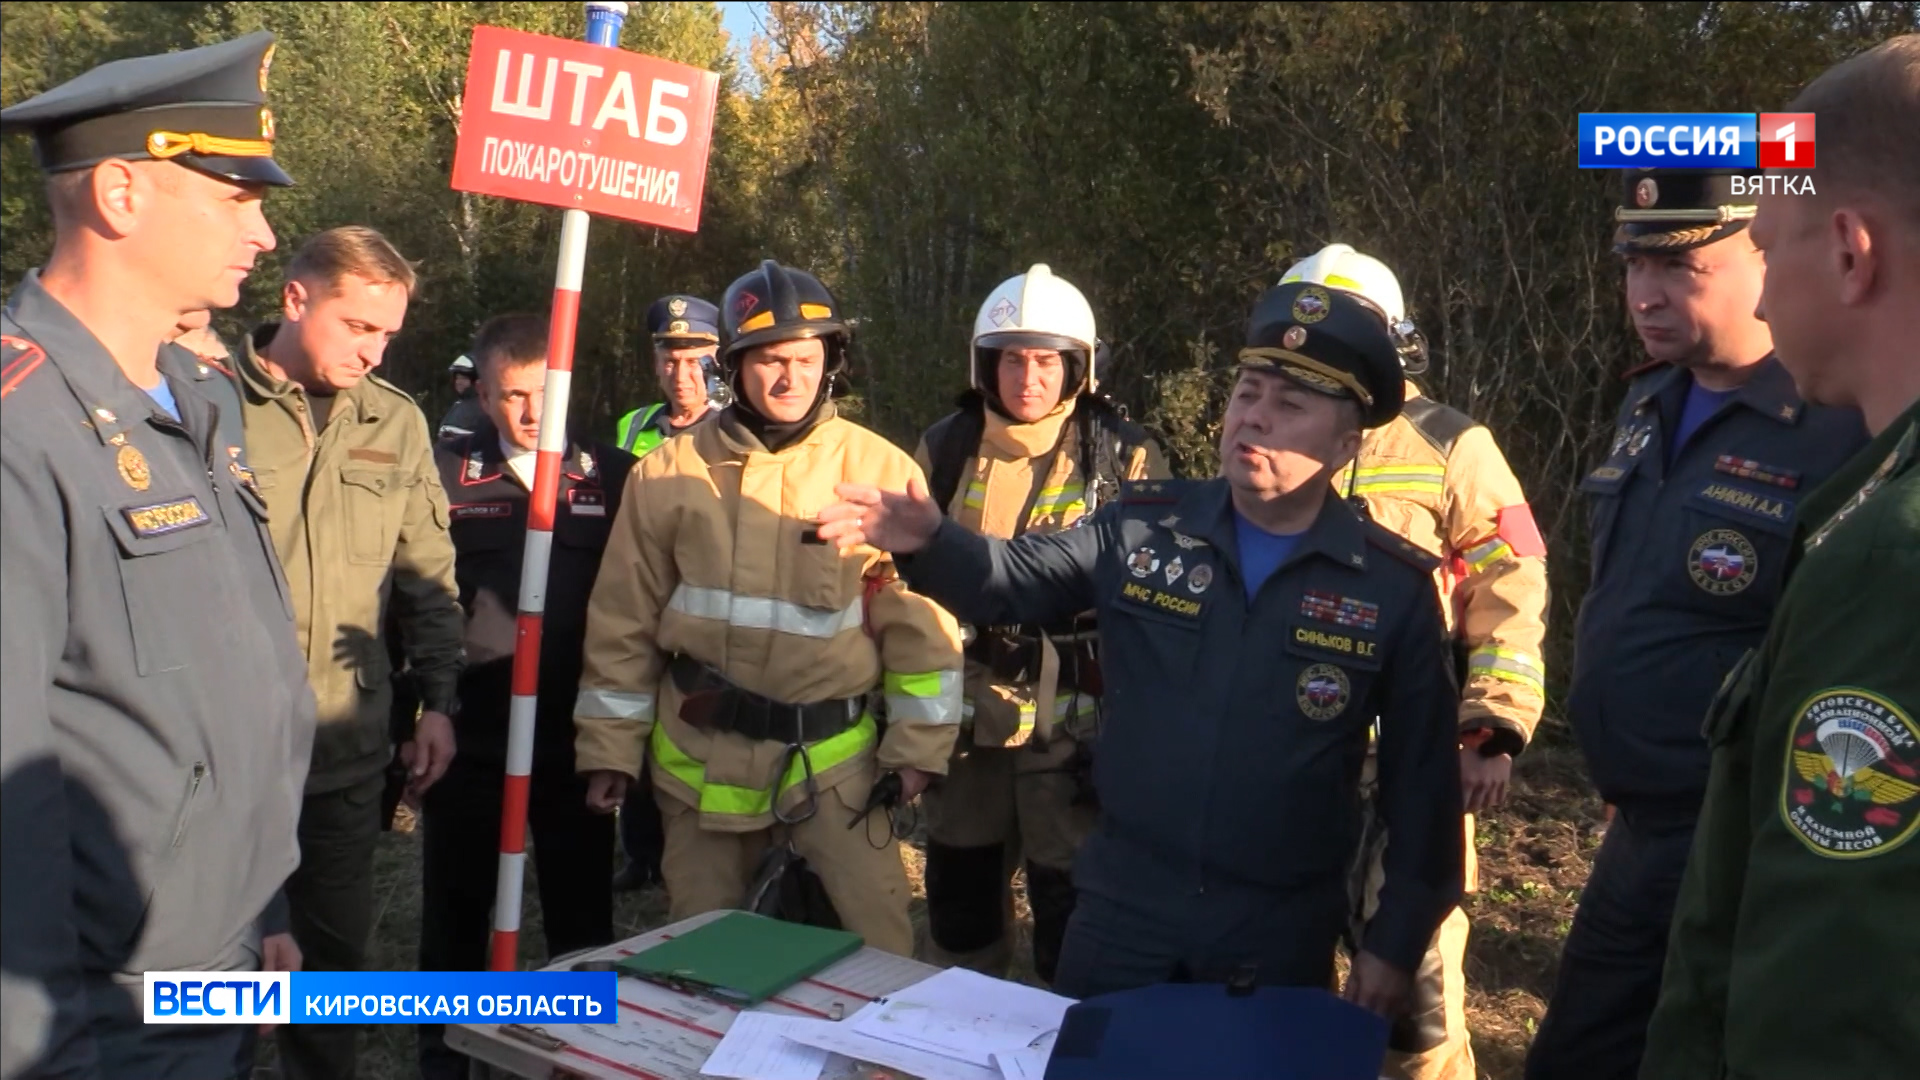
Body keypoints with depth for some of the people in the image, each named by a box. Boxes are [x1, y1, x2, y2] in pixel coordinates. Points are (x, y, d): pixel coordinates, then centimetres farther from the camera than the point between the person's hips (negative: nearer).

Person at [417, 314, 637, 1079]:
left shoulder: (614, 477, 2)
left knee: (585, 927, 12)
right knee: (455, 922, 15)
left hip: (579, 740, 1)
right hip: (471, 739, 0)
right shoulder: (446, 475, -1)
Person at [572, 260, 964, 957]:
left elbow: (918, 623, -3)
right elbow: (624, 627, 3)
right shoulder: (671, 474, -1)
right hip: (703, 759, 2)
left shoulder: (882, 471, -5)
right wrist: (609, 748, 3)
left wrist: (917, 744, -4)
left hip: (833, 759, -2)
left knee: (876, 940, 1)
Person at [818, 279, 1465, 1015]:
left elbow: (1421, 777, -1)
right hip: (1123, 907, 1)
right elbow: (1012, 584, 0)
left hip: (1282, 935, -1)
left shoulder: (1395, 587, -6)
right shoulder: (1143, 528, -4)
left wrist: (1395, 942, -1)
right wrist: (931, 543, -21)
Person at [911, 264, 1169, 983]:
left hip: (1075, 720, -4)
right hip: (967, 715, 4)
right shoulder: (945, 450, 5)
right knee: (959, 888, 18)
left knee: (1071, 897, 2)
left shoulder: (1126, 458, -4)